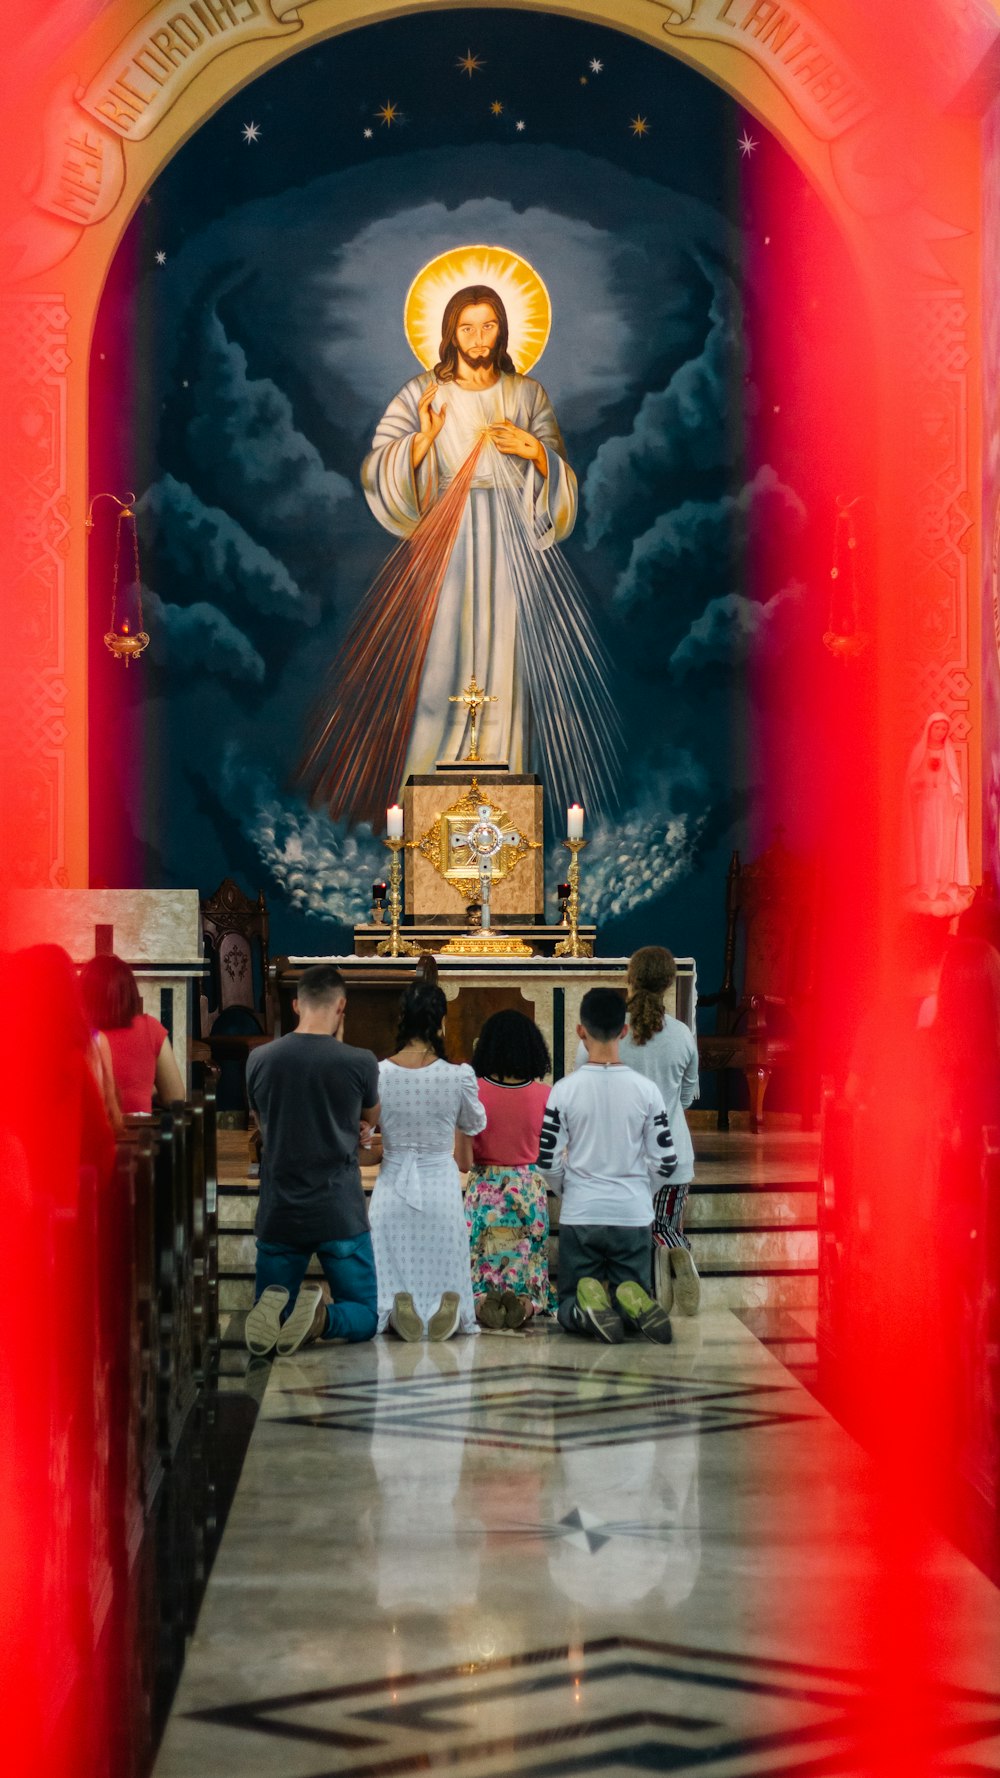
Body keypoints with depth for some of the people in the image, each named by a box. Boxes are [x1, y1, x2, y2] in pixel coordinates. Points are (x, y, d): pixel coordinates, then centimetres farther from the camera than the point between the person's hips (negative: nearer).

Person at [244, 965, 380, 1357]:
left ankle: (273, 1309, -22)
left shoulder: (260, 1060, -1)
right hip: (340, 1214, -2)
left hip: (278, 1215, 2)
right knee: (364, 1316, 13)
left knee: (265, 1328, 14)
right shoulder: (360, 1063, -9)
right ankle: (321, 1316, -21)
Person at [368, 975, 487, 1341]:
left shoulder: (378, 1074, -9)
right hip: (441, 1187, 0)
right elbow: (475, 1125, 8)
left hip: (394, 1187, 1)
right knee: (445, 1278, 11)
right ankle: (448, 1310, -24)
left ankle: (398, 1311, -25)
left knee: (391, 1278, 10)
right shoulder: (458, 1076, -12)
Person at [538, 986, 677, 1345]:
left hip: (579, 1213, -1)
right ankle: (632, 1301, -20)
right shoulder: (646, 1090, -4)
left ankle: (588, 1307, -22)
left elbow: (548, 1160, -4)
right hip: (633, 1215, 1)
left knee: (569, 1309, 13)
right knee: (633, 1293, 15)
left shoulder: (564, 1090, -8)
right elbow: (665, 1162, -1)